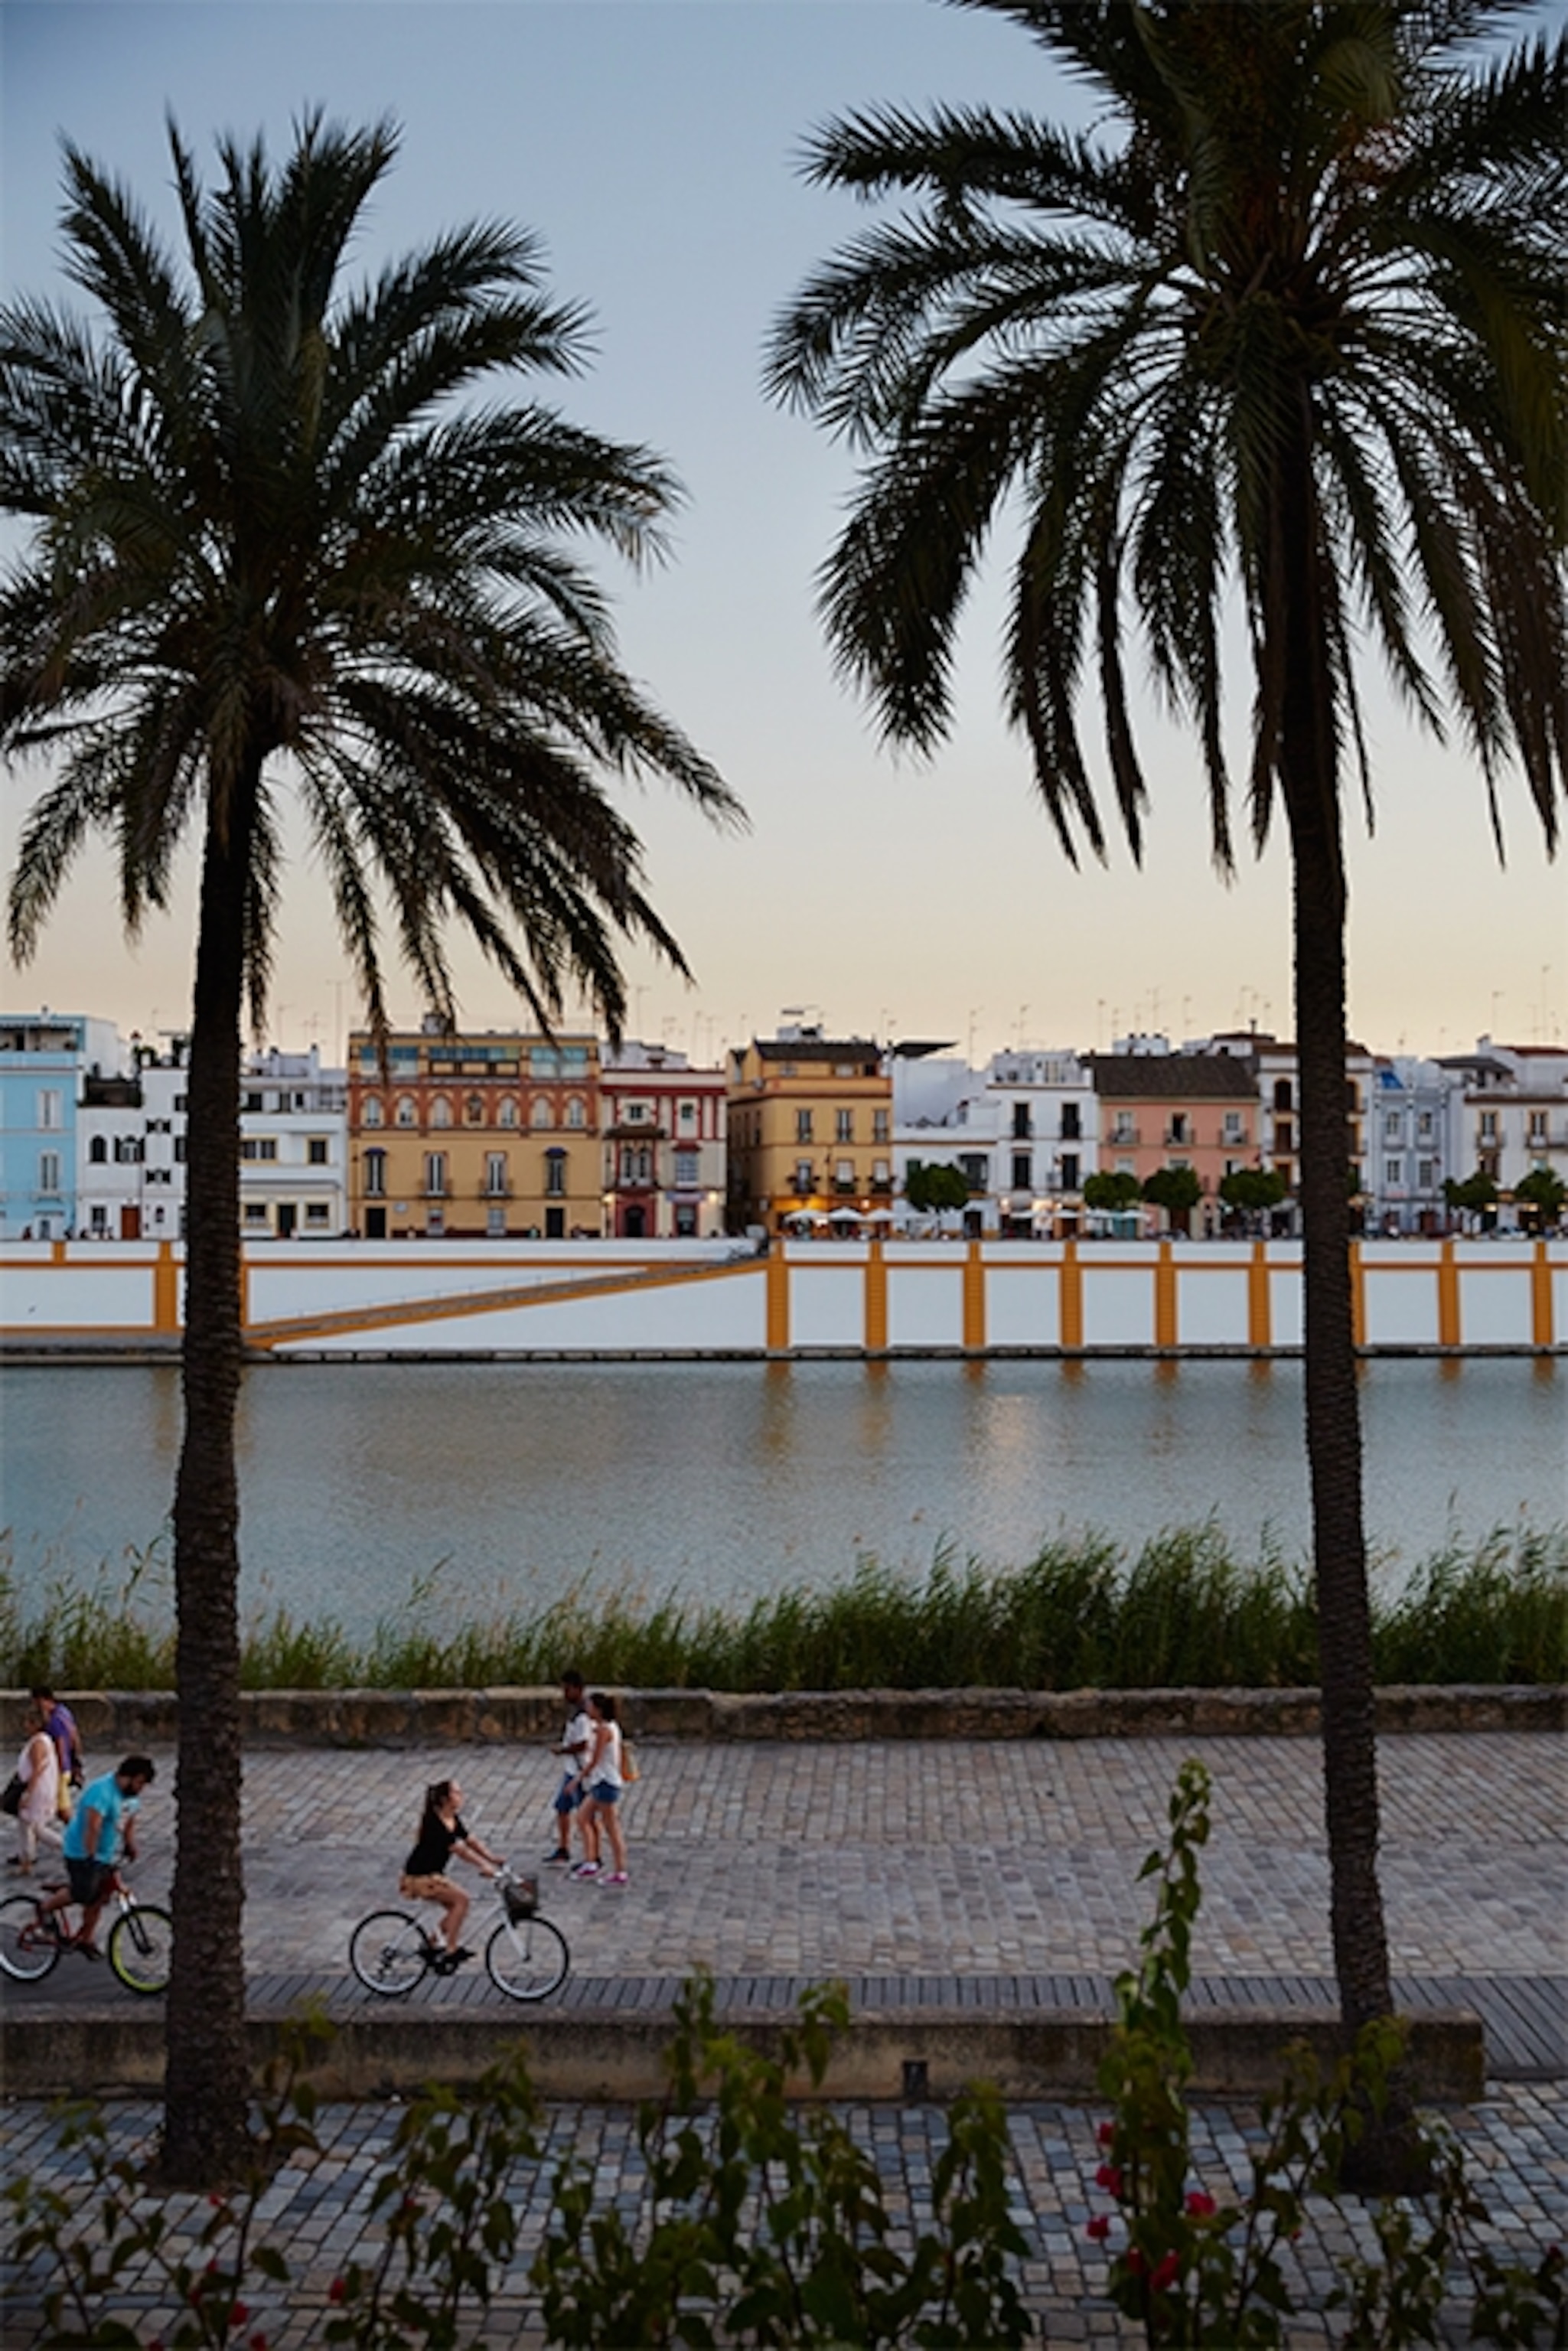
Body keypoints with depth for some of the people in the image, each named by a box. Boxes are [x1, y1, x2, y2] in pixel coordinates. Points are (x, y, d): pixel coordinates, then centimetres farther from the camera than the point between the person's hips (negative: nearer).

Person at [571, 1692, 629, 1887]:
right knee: (585, 1818, 18)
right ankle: (590, 1863, 22)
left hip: (606, 1783, -10)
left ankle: (620, 1873, 4)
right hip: (601, 1783, 10)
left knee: (612, 1830, -2)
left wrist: (580, 1778, -9)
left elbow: (594, 1761, -18)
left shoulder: (603, 1730, -18)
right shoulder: (612, 1727, 11)